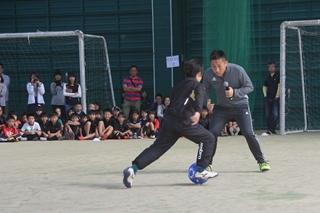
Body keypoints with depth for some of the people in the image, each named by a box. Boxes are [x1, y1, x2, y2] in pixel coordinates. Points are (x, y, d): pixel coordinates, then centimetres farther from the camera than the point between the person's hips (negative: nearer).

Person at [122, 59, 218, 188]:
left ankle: (133, 168, -8)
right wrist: (198, 111, -35)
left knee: (157, 148, 6)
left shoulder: (178, 86, 25)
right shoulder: (198, 86, 5)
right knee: (208, 139, 11)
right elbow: (199, 98, -17)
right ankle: (201, 170, 9)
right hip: (184, 122, -6)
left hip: (169, 120, 6)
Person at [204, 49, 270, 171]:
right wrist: (207, 100, -19)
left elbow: (250, 87, -14)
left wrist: (234, 92, -30)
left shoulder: (237, 70, -25)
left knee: (248, 134, -13)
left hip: (240, 106, -2)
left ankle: (261, 161, 5)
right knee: (212, 133, -9)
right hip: (221, 107, 2)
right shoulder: (208, 74, -17)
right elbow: (206, 90, 2)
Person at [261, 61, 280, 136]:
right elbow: (264, 86, 21)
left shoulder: (278, 75, -3)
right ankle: (271, 130, 12)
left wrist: (277, 96, -12)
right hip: (268, 98, 6)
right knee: (268, 115, 6)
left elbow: (279, 86, -8)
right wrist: (265, 95, 7)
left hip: (275, 98, -6)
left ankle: (271, 130, -17)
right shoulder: (268, 77, 14)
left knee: (275, 114, -14)